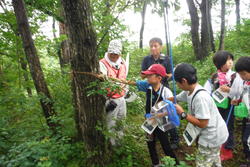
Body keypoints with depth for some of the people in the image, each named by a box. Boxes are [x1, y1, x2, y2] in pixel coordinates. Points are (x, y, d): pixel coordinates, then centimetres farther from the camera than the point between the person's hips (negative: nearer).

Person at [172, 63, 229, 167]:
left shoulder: (200, 97, -34)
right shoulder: (189, 91, -6)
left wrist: (182, 114, -24)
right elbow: (176, 98, 11)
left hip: (211, 136, -9)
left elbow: (202, 123, -30)